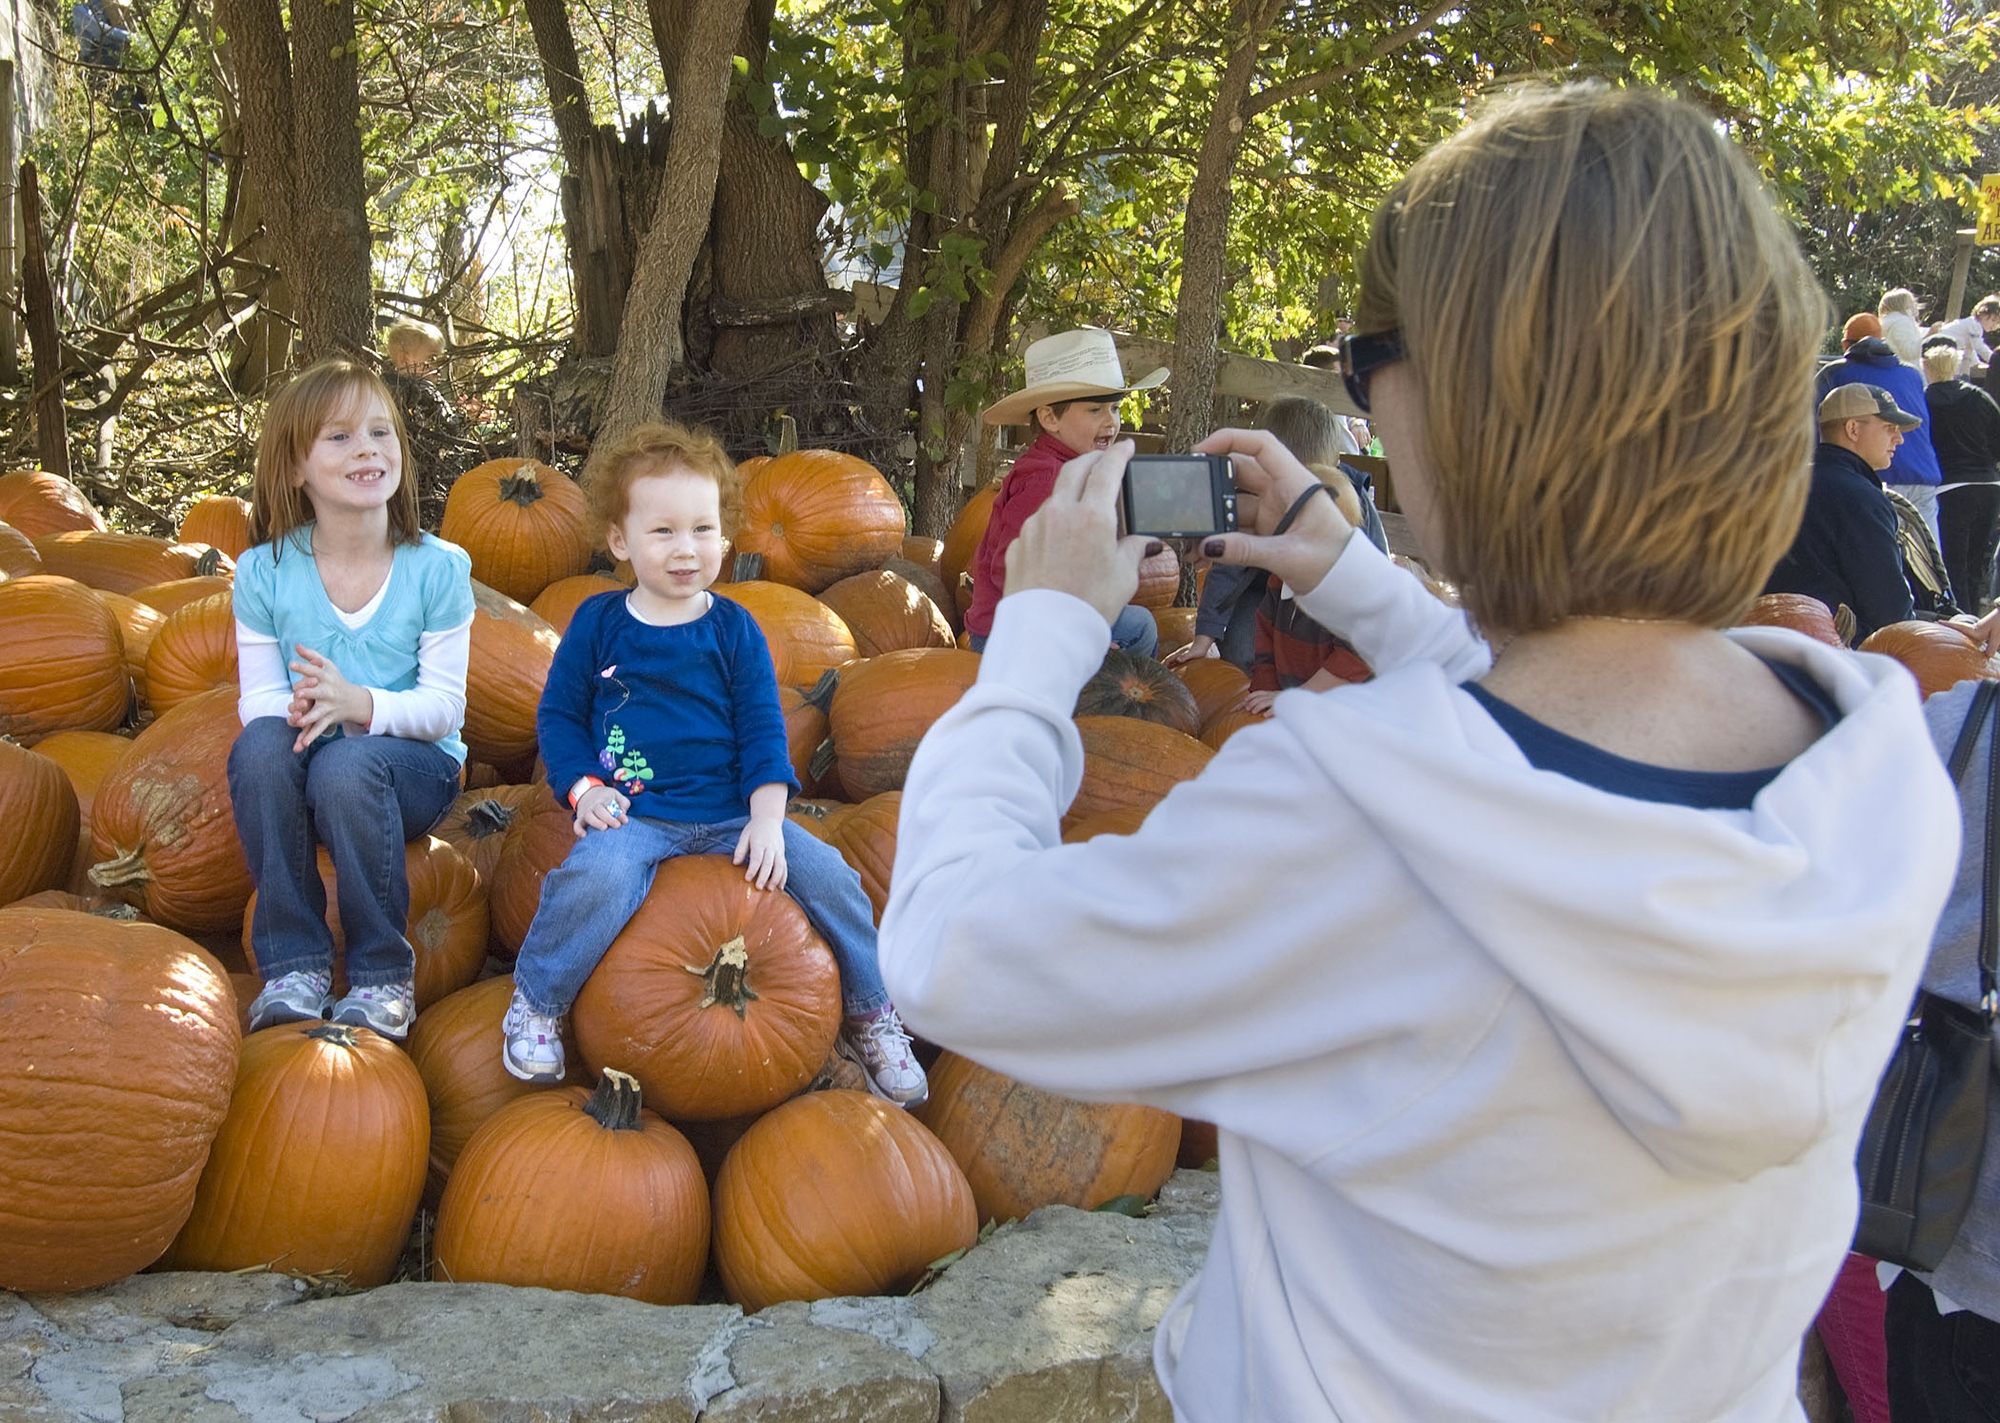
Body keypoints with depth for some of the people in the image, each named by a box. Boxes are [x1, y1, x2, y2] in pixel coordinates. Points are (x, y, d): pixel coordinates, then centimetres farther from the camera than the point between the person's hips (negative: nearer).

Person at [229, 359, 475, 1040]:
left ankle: (383, 975, -19)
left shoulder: (438, 568, -6)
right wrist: (298, 708, -24)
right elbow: (259, 694, 0)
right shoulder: (264, 573, -1)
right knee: (259, 744, -32)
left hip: (416, 766, -2)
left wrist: (360, 703, -28)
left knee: (347, 763, -36)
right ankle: (294, 966, -22)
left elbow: (444, 707, -8)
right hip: (302, 767, 2)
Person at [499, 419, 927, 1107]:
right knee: (595, 877, -34)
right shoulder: (598, 623, 2)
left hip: (731, 812, 2)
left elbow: (763, 729, 4)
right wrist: (584, 789, -7)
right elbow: (557, 714, 9)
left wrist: (767, 818, -9)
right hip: (633, 815, -2)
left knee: (829, 875, -13)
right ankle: (535, 1006, -9)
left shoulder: (734, 628, 4)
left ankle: (870, 1017, 10)